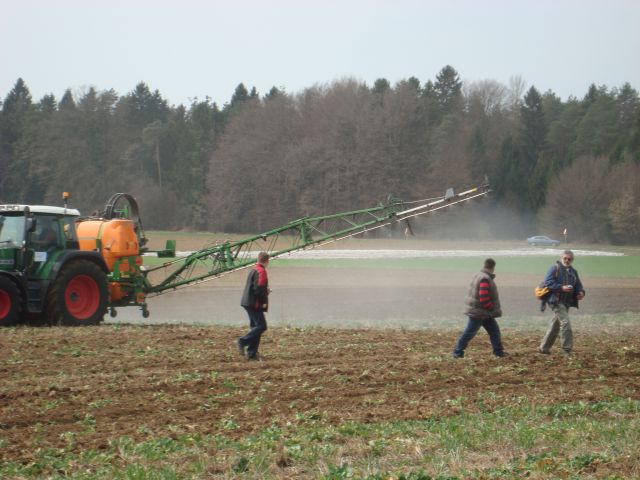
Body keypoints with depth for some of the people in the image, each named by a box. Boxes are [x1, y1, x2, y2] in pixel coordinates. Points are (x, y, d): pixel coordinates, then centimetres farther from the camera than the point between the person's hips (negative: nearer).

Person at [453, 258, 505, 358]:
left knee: (494, 330, 11)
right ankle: (457, 352, 4)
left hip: (485, 313, 10)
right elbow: (484, 299, -27)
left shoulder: (479, 276, 11)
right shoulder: (485, 279, -22)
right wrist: (492, 308, -12)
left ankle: (498, 352, 14)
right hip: (478, 312, -10)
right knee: (470, 332, -3)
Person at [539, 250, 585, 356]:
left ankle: (544, 348, 26)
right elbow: (547, 283, -13)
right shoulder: (555, 268, -5)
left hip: (567, 302, 8)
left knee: (555, 325, 14)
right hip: (556, 301, -8)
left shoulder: (573, 271, 18)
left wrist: (581, 292, -1)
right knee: (565, 323, -18)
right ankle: (567, 349, -15)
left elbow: (578, 285, 22)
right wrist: (561, 288, -23)